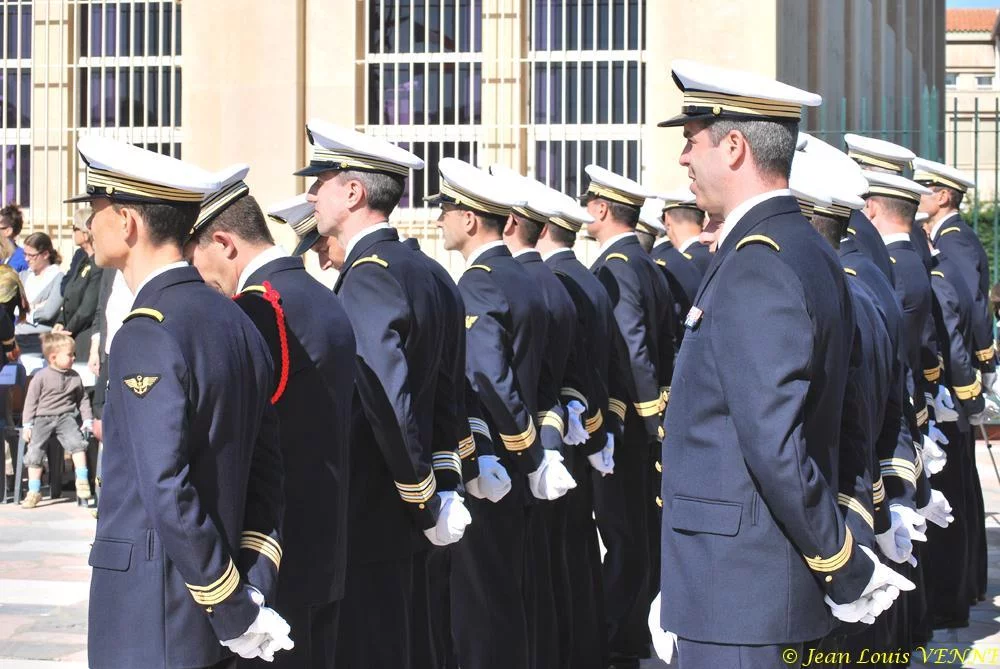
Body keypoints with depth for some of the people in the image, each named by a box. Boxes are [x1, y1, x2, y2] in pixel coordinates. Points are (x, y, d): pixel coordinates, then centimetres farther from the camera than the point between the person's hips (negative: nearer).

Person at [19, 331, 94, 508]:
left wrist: (87, 420, 8)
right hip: (42, 419, -2)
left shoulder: (74, 377, 7)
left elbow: (83, 399, 16)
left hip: (66, 417, 2)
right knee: (34, 451, -10)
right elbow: (31, 401, 0)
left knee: (76, 441, -24)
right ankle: (34, 492, 1)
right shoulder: (41, 377, -4)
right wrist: (27, 425, -4)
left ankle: (82, 480, -15)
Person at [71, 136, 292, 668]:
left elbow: (167, 494, -23)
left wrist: (236, 611, -16)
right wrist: (252, 584, 5)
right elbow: (266, 470, 10)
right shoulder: (233, 320, 9)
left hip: (151, 626, -8)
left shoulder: (148, 335, -18)